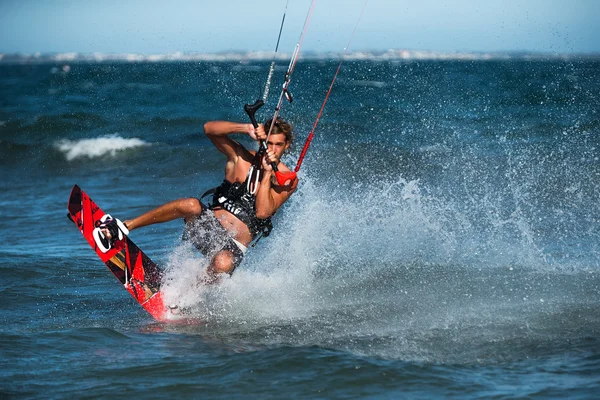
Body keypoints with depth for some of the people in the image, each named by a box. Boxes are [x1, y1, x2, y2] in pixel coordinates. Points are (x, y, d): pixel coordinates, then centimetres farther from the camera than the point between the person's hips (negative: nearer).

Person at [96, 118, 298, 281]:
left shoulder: (288, 181, -1)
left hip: (234, 244, -1)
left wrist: (267, 174, -19)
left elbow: (262, 212, -15)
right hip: (209, 224, 1)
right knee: (192, 205, -34)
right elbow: (210, 128, -10)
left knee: (223, 264, -38)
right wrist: (247, 129, -20)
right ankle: (123, 227, -25)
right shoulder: (242, 158, 2)